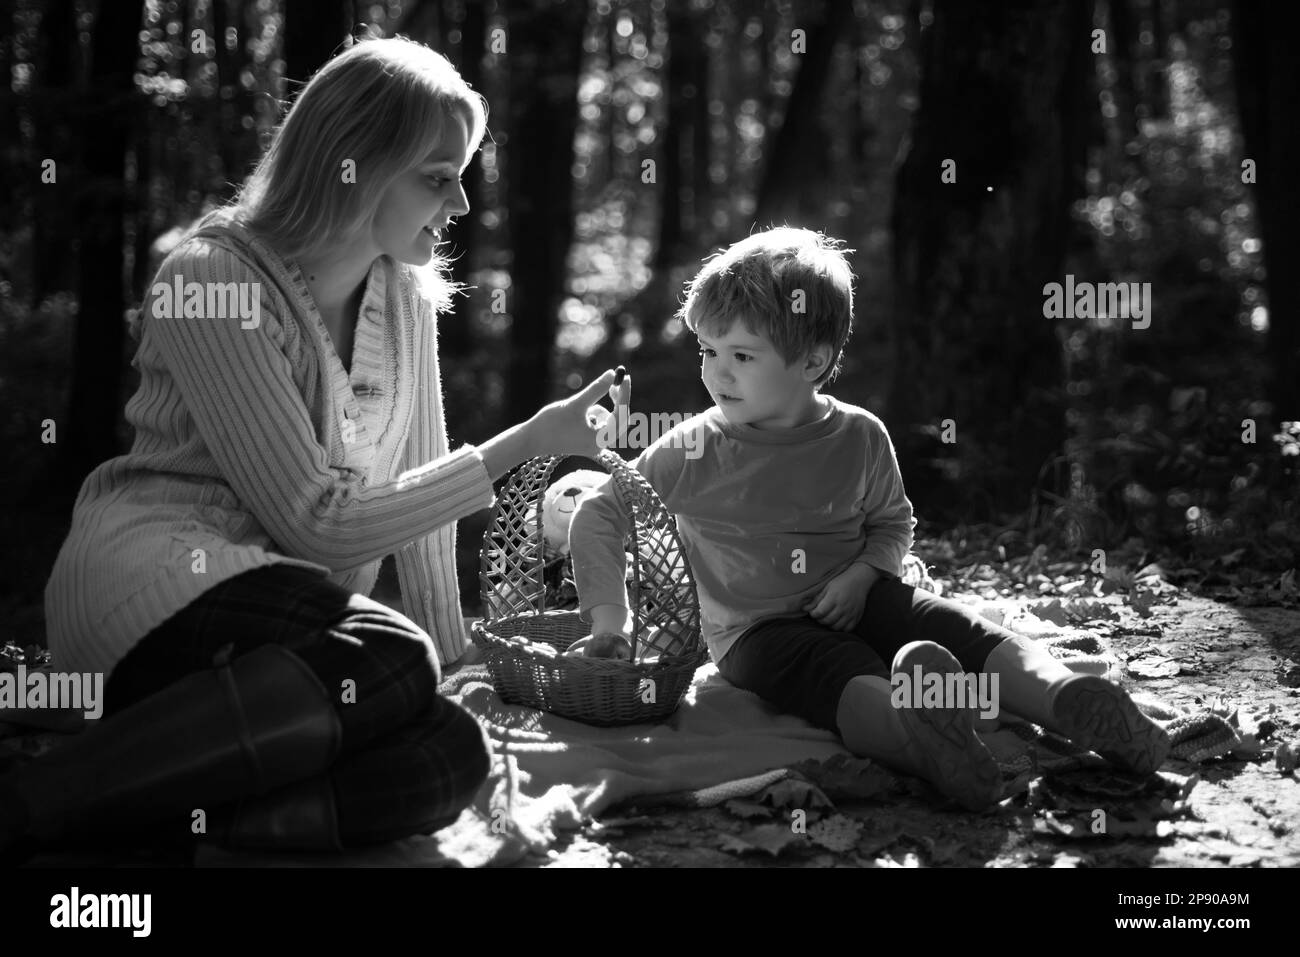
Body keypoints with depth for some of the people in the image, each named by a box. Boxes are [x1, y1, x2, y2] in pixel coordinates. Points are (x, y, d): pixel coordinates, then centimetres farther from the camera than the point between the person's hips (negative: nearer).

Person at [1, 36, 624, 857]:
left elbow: (417, 490, 13)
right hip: (152, 578, -5)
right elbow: (317, 523, -15)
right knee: (391, 662, -35)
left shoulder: (406, 293, 11)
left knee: (454, 754, -25)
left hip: (291, 620, 6)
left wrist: (452, 658, 6)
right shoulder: (213, 280, -11)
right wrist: (526, 444, -13)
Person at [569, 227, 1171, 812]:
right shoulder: (693, 451, -7)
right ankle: (910, 731, -68)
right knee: (846, 676, -38)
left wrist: (862, 573, -5)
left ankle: (1065, 697, -42)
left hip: (852, 604, 4)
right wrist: (608, 611, -9)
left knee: (962, 631, -22)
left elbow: (892, 522, 16)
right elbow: (599, 516, 1)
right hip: (757, 629, -4)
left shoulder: (859, 438, 0)